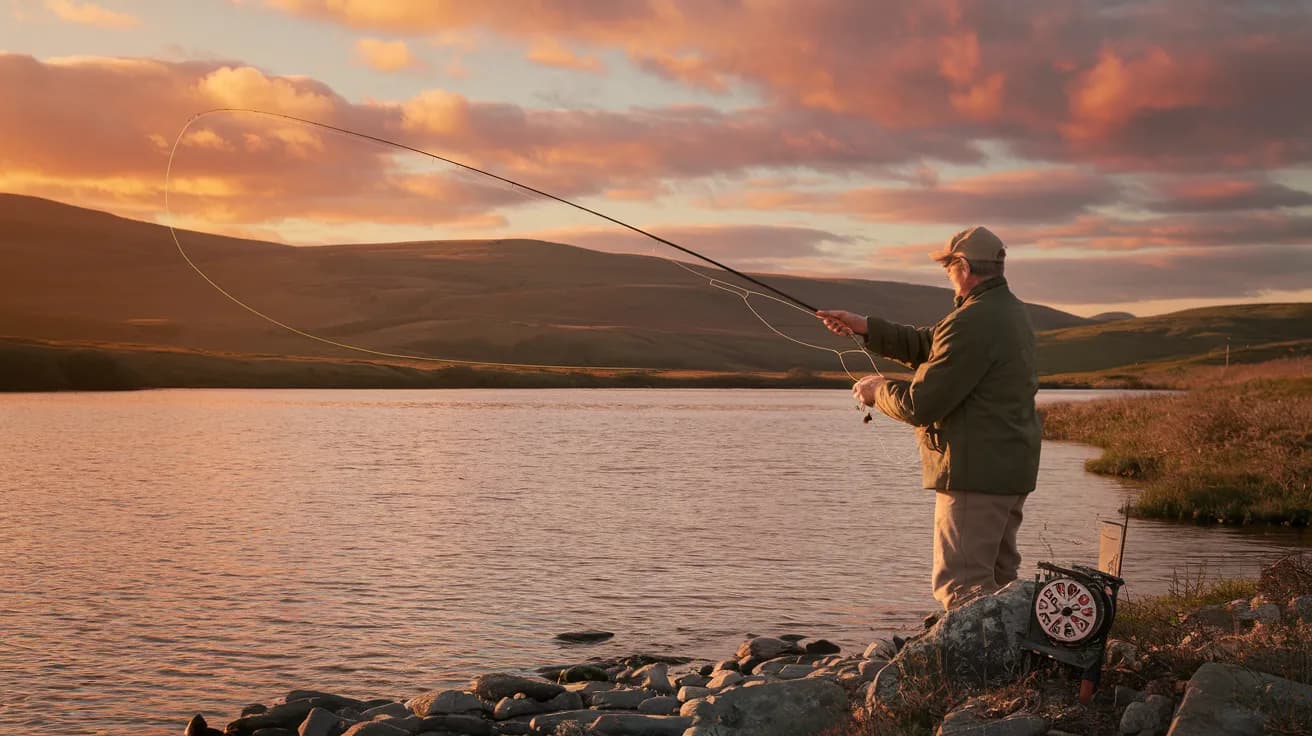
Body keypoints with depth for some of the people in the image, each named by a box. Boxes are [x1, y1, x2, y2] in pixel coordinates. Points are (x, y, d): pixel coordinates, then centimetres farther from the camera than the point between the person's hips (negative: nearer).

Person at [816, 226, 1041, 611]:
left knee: (960, 583, -8)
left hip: (976, 473, -10)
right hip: (1011, 468, 10)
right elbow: (927, 344, 19)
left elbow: (921, 405, -20)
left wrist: (879, 389, 0)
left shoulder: (971, 324, -21)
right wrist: (865, 327, 14)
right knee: (997, 580, 16)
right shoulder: (1010, 311, 13)